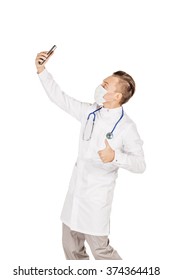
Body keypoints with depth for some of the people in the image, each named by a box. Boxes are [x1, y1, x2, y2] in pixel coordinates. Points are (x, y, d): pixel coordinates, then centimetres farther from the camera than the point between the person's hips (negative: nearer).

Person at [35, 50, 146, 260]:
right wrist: (42, 71, 4)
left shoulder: (126, 127, -14)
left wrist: (115, 157, -32)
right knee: (71, 246, 16)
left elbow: (140, 164, -15)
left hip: (97, 195, -6)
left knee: (99, 248, 0)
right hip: (76, 189, 6)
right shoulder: (90, 112, 3)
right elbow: (60, 98, 9)